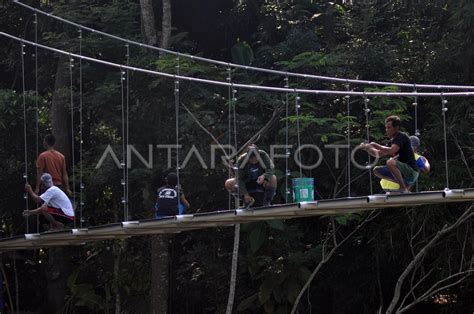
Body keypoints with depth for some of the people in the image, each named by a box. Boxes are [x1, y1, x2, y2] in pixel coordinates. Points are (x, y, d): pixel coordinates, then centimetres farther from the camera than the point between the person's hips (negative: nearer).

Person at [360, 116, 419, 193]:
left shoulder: (402, 137, -11)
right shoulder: (392, 141, 16)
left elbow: (391, 151, -27)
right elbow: (379, 154, 21)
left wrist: (376, 145, -15)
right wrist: (368, 148, 6)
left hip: (411, 171, -9)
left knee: (390, 162, -33)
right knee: (377, 170, 7)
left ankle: (403, 188, -19)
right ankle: (405, 185, 2)